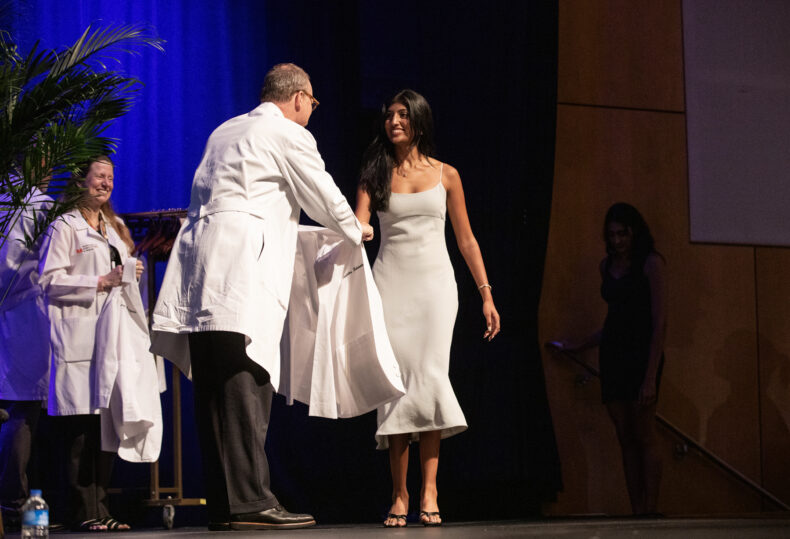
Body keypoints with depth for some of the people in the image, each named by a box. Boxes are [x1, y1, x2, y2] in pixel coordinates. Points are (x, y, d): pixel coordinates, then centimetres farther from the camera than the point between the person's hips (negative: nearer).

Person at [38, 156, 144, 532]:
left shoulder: (115, 228, 22)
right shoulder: (65, 227, -1)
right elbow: (50, 281, -9)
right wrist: (101, 282, -14)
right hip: (79, 337, -7)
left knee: (107, 426, 4)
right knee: (82, 429, -9)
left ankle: (100, 508, 9)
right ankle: (83, 512, -5)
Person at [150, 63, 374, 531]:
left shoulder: (225, 132, 24)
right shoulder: (290, 135, 2)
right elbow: (325, 199, 8)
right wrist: (356, 232, 28)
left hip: (201, 257, 8)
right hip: (242, 264, -8)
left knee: (215, 390, 5)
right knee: (247, 382, -11)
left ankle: (221, 505, 6)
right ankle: (250, 501, -15)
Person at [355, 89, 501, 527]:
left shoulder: (445, 175, 10)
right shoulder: (376, 175, 9)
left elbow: (466, 240, 12)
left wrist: (486, 294, 8)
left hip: (434, 282, 0)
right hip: (391, 281, 0)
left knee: (430, 376, -15)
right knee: (397, 382, -6)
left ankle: (429, 490, -16)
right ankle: (399, 495, -3)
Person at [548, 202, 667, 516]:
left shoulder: (651, 263, -6)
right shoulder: (606, 266, 15)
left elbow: (659, 322, -11)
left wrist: (651, 378, -17)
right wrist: (580, 347, 34)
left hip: (642, 353, -6)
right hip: (612, 355, 6)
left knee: (644, 437, -9)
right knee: (626, 440, 1)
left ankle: (650, 511, -7)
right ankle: (636, 512, 0)